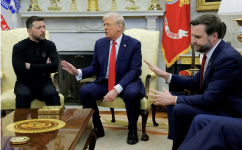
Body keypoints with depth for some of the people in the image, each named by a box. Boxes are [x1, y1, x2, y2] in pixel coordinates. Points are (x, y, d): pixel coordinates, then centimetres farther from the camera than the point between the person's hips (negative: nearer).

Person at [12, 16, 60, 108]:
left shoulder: (49, 45, 5)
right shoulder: (19, 47, -1)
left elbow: (54, 66, -10)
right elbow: (20, 71, -13)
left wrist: (30, 66, -10)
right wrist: (43, 70, -6)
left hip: (44, 83, 1)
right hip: (25, 83, -1)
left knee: (52, 94, -31)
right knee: (23, 95, -34)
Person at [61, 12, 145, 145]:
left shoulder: (134, 44, -7)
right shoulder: (100, 43, 6)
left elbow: (134, 71, -16)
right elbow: (95, 68, 11)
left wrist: (117, 89, -28)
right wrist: (78, 72, -10)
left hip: (126, 83, -4)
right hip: (104, 83, 4)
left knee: (132, 94, -36)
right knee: (84, 91, -21)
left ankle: (132, 129, -9)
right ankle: (97, 127, -2)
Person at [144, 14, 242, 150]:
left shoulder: (228, 58, -26)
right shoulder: (211, 52, 2)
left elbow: (208, 100, -28)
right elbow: (196, 82, 10)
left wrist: (173, 99, -20)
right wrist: (165, 75, 1)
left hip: (228, 112, -9)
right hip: (213, 102, 10)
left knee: (180, 109, -25)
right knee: (173, 96, 8)